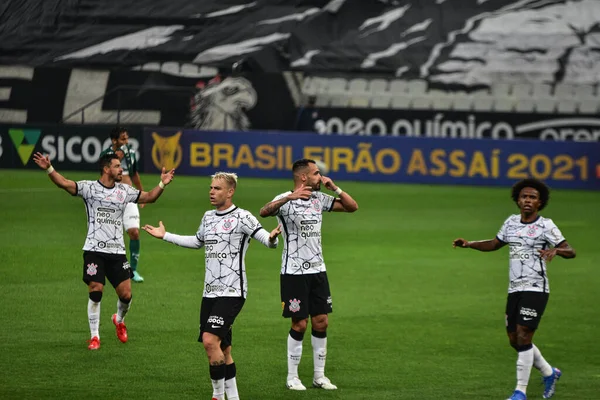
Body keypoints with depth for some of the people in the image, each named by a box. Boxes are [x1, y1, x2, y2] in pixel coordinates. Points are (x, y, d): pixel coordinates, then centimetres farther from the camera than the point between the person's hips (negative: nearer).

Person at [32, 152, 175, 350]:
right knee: (95, 292, -8)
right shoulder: (89, 188, -2)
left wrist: (162, 184, 4)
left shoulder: (124, 191, 11)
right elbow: (64, 183, -12)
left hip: (117, 251, 3)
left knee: (126, 294, -1)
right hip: (94, 250, -3)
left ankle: (119, 320, 32)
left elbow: (149, 197, 19)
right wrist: (49, 169, -27)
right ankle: (94, 336, 5)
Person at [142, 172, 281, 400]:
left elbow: (268, 241, -16)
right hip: (210, 293, 7)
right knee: (222, 349, 8)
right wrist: (166, 236, 36)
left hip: (232, 292, -7)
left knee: (210, 340, -20)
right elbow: (197, 242, 33)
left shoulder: (241, 217, -8)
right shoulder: (208, 217, 14)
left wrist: (272, 238, -39)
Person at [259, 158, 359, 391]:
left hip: (317, 270, 6)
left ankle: (319, 375, 15)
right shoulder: (286, 200, -12)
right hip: (294, 273, -6)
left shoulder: (318, 198, 8)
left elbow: (352, 206, 12)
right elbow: (264, 212, -32)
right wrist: (290, 197, -46)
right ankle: (292, 377, 8)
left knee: (321, 322, 5)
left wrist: (334, 188, -3)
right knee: (299, 324, -3)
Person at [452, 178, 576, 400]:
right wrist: (469, 244, 9)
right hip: (515, 290, 7)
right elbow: (494, 244, 24)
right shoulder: (511, 222, 10)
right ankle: (549, 372, 32)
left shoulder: (546, 226, -7)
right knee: (515, 340, 10)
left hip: (535, 290, -7)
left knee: (523, 338, -13)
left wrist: (555, 250, -35)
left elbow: (570, 251, -13)